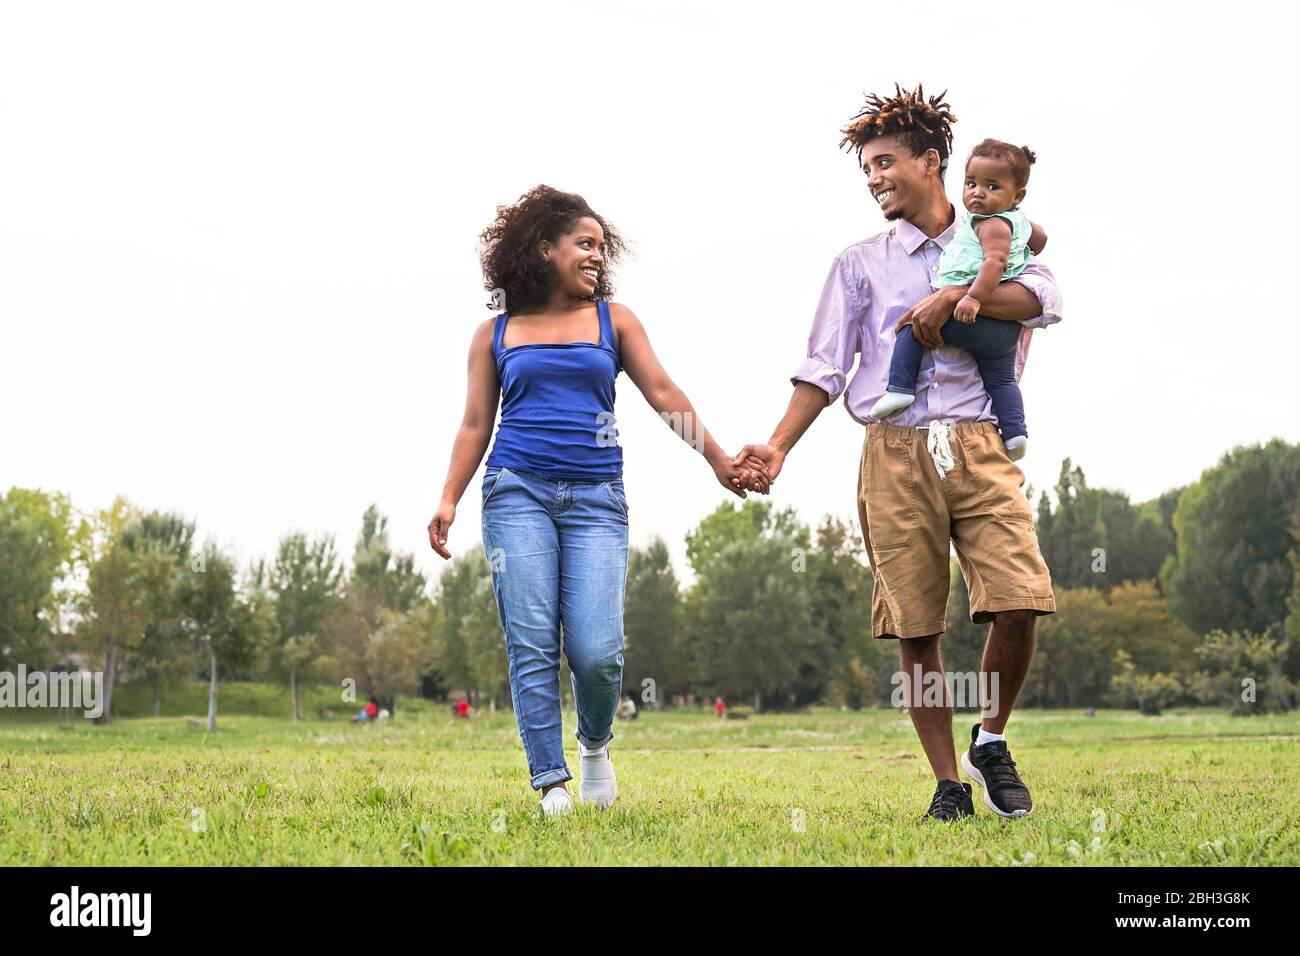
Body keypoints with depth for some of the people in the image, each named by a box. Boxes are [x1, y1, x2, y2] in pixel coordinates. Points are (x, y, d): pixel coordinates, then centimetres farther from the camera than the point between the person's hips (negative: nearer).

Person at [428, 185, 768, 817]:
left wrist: (718, 461, 2)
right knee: (532, 643, -8)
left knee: (597, 651, -10)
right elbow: (476, 424, 10)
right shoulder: (496, 334, 13)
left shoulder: (612, 320, 14)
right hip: (517, 493, 0)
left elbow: (663, 395, 10)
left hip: (596, 498, 0)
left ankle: (595, 744, 20)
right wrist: (448, 500, -2)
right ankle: (552, 784, -2)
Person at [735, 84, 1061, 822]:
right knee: (916, 628, -2)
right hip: (896, 451, 1)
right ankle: (948, 783, 8)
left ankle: (991, 741, 10)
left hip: (979, 447, -1)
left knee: (1020, 603, -14)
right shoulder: (859, 264, 18)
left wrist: (952, 297, -14)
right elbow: (824, 369, 11)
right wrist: (779, 446, -1)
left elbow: (1044, 300, -5)